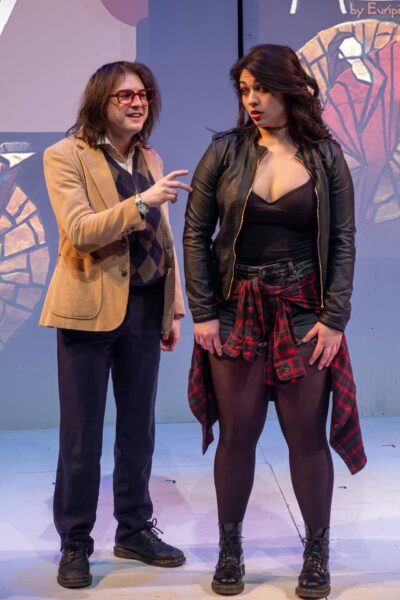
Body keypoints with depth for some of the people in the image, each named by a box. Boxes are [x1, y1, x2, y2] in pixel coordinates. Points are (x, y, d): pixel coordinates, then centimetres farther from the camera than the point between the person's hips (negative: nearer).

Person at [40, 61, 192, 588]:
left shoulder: (151, 159, 12)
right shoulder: (66, 156, -5)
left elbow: (163, 240, 14)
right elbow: (80, 231, -18)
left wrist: (173, 309, 11)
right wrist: (141, 202, -28)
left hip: (145, 308, 6)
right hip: (90, 308, -5)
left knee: (138, 427, 13)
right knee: (81, 433, 4)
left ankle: (135, 531, 28)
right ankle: (75, 544, 18)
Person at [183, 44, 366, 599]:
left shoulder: (325, 156, 1)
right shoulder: (225, 152, 0)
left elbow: (343, 241, 1)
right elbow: (195, 233, 1)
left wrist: (334, 319, -7)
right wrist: (202, 313, -5)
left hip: (303, 310, 0)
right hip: (236, 308, 0)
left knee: (308, 433, 4)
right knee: (238, 432, 5)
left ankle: (317, 551, 20)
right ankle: (229, 548, 22)